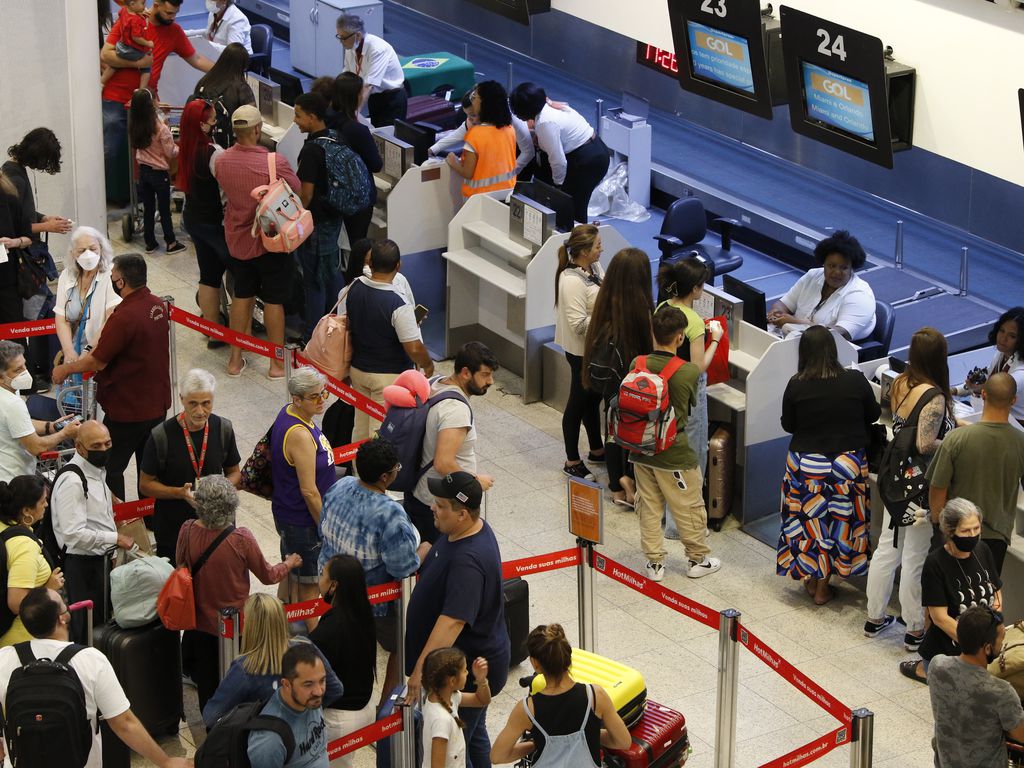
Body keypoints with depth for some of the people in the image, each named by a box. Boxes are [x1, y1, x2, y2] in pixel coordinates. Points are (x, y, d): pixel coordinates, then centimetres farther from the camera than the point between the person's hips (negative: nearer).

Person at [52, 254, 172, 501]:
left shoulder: (124, 317, -28)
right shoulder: (158, 305, -1)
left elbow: (97, 361, -20)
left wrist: (65, 369, -3)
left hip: (128, 410, -8)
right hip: (157, 404, 8)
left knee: (110, 469, 7)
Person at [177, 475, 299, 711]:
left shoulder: (187, 531, -17)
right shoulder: (241, 539, -25)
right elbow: (268, 576, -9)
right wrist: (289, 564, 12)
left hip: (199, 624, 3)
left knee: (206, 684, 21)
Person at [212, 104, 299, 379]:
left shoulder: (220, 160, -10)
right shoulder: (275, 162, -24)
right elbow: (298, 193, -11)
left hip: (237, 239, 4)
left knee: (242, 296, 18)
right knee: (273, 300, 7)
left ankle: (236, 359, 25)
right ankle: (278, 363, 16)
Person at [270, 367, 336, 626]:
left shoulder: (288, 413, 1)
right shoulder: (300, 435, -29)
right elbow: (309, 491, -25)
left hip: (287, 516, 10)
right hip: (303, 522, -10)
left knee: (291, 577, 24)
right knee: (310, 585, 5)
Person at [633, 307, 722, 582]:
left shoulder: (637, 364, -10)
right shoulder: (688, 372, -22)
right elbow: (702, 367, 2)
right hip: (674, 456, -4)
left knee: (649, 508, 17)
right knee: (689, 509, 15)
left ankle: (655, 563, 25)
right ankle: (698, 559, 30)